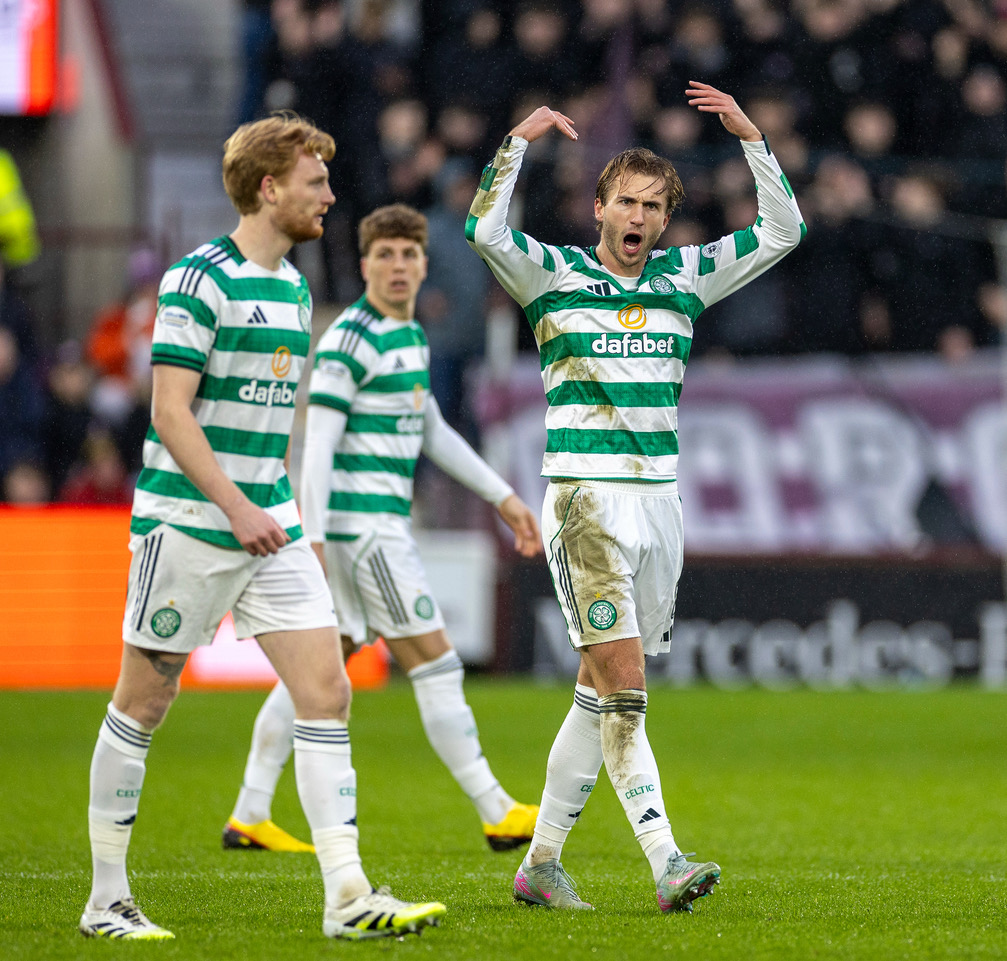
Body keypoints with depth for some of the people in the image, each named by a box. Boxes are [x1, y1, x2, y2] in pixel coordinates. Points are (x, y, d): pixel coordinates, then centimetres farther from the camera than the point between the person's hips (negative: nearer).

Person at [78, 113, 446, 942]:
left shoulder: (294, 289, 14)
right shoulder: (202, 279, -12)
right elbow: (170, 411, -17)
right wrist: (235, 509, -21)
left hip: (268, 524, 8)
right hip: (187, 522, -8)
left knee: (327, 692, -4)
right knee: (144, 702, 3)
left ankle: (348, 897, -6)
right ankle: (107, 899, 13)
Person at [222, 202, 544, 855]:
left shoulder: (410, 335, 16)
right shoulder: (350, 340, -13)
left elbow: (434, 432, 27)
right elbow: (318, 446, -17)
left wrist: (503, 497, 26)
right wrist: (313, 539, -22)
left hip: (383, 523, 9)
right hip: (363, 524, -9)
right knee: (436, 665, -6)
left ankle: (250, 818, 13)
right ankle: (498, 815, -1)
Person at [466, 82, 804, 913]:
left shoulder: (683, 278, 12)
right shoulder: (555, 275, 0)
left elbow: (782, 231, 10)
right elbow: (485, 230, -18)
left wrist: (750, 136, 1)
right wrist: (519, 141, -22)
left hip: (659, 500, 5)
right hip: (585, 500, -5)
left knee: (601, 692, 9)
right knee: (625, 687, -14)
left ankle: (543, 861, 17)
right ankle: (667, 863, -21)